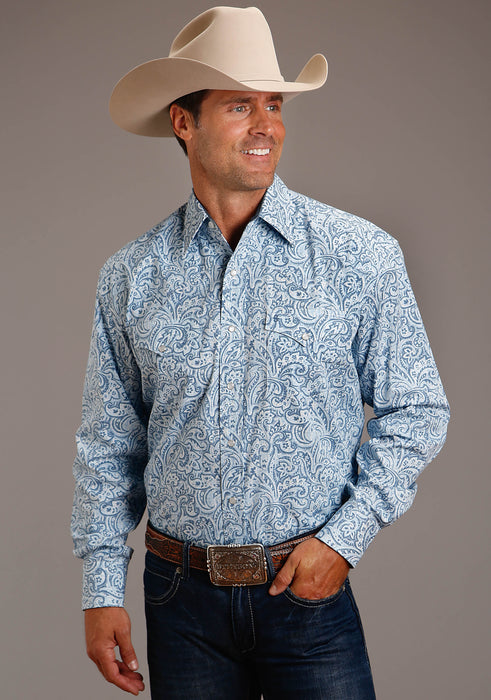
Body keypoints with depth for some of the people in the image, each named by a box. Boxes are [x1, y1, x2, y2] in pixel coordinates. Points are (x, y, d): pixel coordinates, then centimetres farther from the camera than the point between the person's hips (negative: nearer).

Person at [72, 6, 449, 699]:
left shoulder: (362, 256, -5)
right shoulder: (130, 277, 1)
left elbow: (416, 410, -1)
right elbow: (108, 444, 7)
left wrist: (344, 537, -9)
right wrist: (102, 589, 3)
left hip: (309, 591, -1)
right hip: (181, 596, 2)